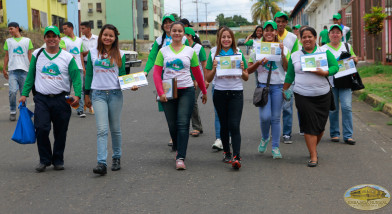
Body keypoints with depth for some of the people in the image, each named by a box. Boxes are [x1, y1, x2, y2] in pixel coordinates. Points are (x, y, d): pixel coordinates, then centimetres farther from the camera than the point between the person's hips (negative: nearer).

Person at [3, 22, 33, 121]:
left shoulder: (27, 40, 10)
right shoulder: (8, 41, 13)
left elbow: (29, 55, 10)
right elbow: (6, 56, 14)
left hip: (24, 70, 0)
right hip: (12, 70, 0)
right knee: (12, 92, -13)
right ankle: (12, 112, -1)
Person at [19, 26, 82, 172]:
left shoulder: (67, 57, 3)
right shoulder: (37, 55, 8)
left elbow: (76, 77, 0)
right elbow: (30, 76, 12)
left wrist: (77, 94, -14)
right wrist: (24, 94, 7)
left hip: (61, 100, 0)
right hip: (42, 99, 0)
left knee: (60, 132, 5)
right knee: (41, 129, -12)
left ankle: (58, 160, 21)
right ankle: (44, 160, 4)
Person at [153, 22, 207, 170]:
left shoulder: (190, 51, 7)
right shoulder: (163, 51, 6)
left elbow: (197, 73, 14)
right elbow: (157, 73, 0)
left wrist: (204, 92, 19)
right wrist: (160, 93, -12)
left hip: (186, 91, -1)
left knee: (183, 124, -12)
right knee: (172, 125, 8)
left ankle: (180, 158, -15)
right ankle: (178, 149, 31)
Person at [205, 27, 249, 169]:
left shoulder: (239, 55, 6)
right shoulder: (213, 56, 6)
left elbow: (246, 78, 9)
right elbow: (208, 79, 6)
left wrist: (242, 69, -11)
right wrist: (214, 68, -12)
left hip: (236, 93, -1)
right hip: (220, 93, 1)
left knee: (234, 126, -12)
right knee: (224, 125, 10)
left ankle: (237, 157, -17)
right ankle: (227, 153, 25)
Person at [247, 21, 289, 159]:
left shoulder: (282, 48, 6)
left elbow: (287, 69, -2)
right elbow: (249, 71, 7)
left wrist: (282, 54, -13)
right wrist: (259, 63, -11)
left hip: (278, 86, 0)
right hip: (263, 85, 0)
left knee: (276, 118, 2)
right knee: (265, 116, -11)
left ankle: (275, 147, 11)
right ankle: (264, 138, 18)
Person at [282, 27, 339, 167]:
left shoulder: (325, 52, 4)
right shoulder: (294, 56, 8)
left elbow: (335, 67, 0)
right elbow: (290, 76, 15)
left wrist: (324, 73, -17)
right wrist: (284, 90, 16)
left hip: (323, 95, 1)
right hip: (303, 96, -1)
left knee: (320, 125, 7)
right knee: (309, 125, -5)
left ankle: (313, 147, 32)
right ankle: (313, 156, -2)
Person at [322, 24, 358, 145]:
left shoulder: (347, 46, 14)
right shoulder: (324, 48, 5)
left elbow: (355, 60, 23)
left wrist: (354, 59, -1)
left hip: (345, 82, 1)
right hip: (331, 82, -1)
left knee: (347, 107, -7)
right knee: (333, 108, 3)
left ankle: (348, 135, -3)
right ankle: (334, 134, 16)